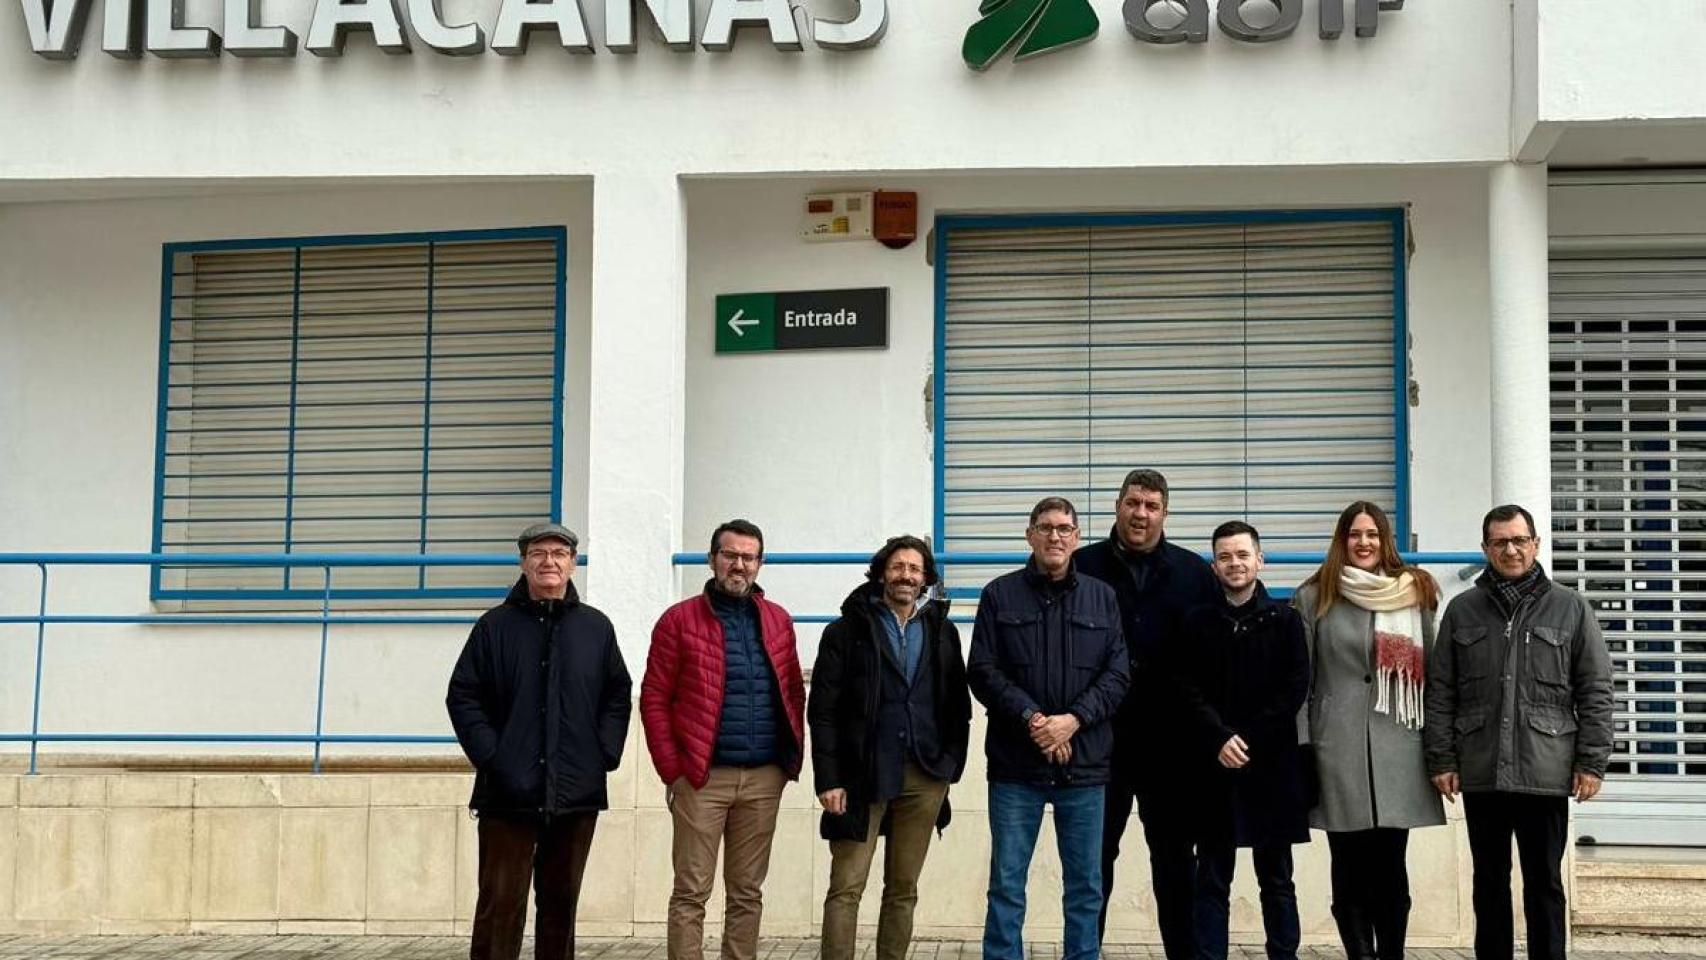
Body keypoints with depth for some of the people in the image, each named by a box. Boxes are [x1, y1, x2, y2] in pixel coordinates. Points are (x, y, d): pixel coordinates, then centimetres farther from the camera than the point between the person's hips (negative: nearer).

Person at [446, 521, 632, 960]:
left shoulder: (595, 627, 8)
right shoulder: (495, 626, 2)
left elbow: (618, 695, 11)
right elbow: (463, 696, 1)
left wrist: (605, 752, 0)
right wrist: (489, 755, -8)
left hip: (577, 792, 2)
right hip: (509, 793, -2)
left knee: (561, 900, 11)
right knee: (501, 900, -3)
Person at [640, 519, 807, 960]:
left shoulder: (778, 621, 10)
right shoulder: (679, 620, -1)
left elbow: (794, 694, 15)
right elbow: (654, 700, -3)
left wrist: (792, 758, 5)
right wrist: (673, 771, -8)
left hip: (764, 778, 4)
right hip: (703, 777, -3)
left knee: (747, 892, 10)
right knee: (691, 893, -1)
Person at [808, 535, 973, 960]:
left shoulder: (942, 631, 11)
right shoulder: (848, 630, 1)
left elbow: (958, 705, 10)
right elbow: (822, 711, -4)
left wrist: (951, 764, 0)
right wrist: (829, 779, -10)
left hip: (924, 779, 3)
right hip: (863, 777, -3)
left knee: (904, 889, 9)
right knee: (846, 887, -4)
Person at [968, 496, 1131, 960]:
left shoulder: (1103, 598, 8)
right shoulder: (999, 595, 3)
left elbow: (1118, 673, 2)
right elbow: (983, 670, -2)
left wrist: (1073, 719, -12)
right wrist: (1031, 717, -15)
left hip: (1084, 764, 2)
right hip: (1015, 764, -2)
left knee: (1086, 886, 8)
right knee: (1006, 885, 2)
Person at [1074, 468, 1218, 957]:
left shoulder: (1194, 573, 3)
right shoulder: (1083, 568, -1)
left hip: (1171, 744, 1)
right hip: (1099, 739, -1)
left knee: (1175, 856, 11)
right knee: (1094, 854, 8)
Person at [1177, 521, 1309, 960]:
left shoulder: (1285, 619, 4)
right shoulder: (1198, 622, 7)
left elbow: (1295, 689, -2)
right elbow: (1190, 691, 1)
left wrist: (1249, 741, -9)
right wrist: (1220, 739, -13)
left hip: (1271, 765, -1)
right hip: (1213, 766, 1)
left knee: (1276, 878, 6)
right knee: (1212, 879, 4)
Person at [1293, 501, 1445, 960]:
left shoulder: (1417, 593, 9)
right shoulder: (1315, 597, 6)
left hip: (1398, 749, 1)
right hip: (1339, 749, 0)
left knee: (1391, 865, 1)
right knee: (1350, 867, 2)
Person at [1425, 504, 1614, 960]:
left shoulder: (1571, 608, 3)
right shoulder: (1462, 610, 6)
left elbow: (1595, 691, 2)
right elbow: (1440, 693, 6)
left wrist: (1591, 761, -4)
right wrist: (1441, 759, -1)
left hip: (1546, 772, -1)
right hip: (1481, 772, 1)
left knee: (1545, 883, 6)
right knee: (1490, 882, 11)